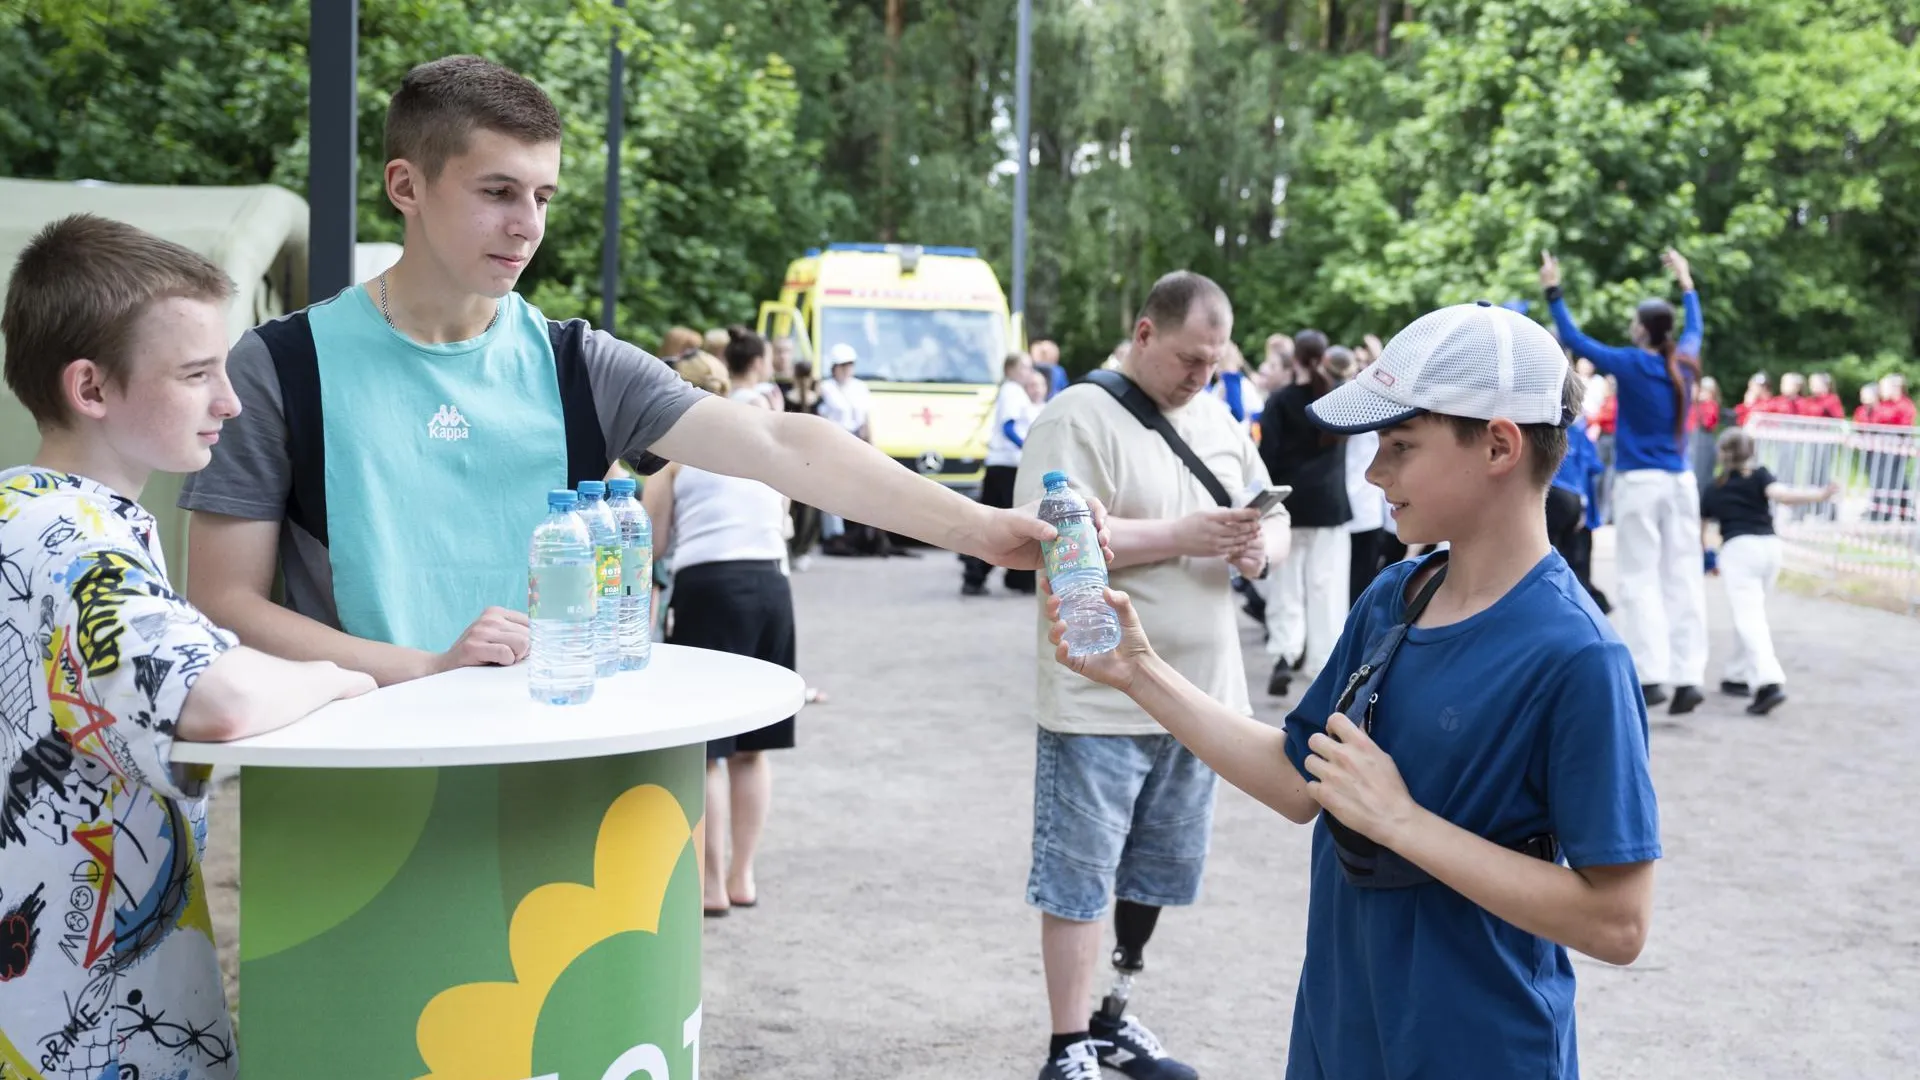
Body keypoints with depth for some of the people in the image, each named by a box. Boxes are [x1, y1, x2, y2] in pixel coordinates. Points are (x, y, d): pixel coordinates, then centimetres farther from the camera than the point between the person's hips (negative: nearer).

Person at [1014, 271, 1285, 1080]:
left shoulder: (1218, 420, 11)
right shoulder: (1078, 417, -11)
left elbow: (1273, 520, 17)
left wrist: (1260, 546, -8)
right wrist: (1181, 536, -23)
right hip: (1100, 700, -7)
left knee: (1153, 873, 17)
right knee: (1079, 880, 1)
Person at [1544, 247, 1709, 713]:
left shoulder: (1632, 364, -9)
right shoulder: (1684, 362, 6)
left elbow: (1575, 340, -4)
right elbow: (1694, 329, 28)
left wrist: (1554, 292, 4)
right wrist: (1687, 285, 41)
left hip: (1640, 482, -5)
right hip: (1680, 481, 5)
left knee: (1641, 580, -1)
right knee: (1683, 578, 3)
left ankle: (1652, 676, -8)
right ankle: (1688, 676, 0)